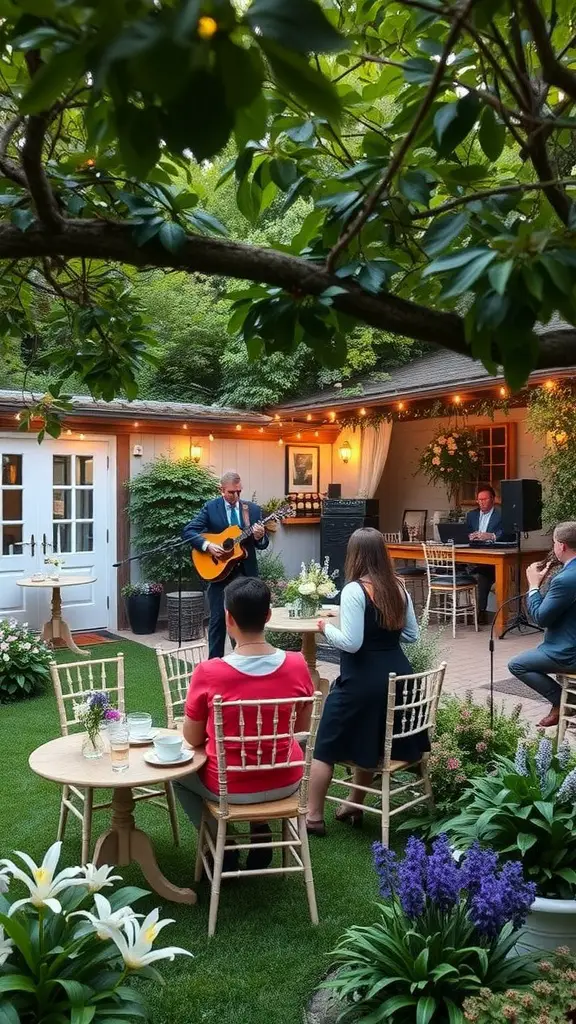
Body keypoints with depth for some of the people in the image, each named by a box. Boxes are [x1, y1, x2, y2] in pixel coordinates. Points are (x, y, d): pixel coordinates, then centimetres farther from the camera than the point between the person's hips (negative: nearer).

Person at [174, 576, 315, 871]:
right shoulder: (297, 665, -16)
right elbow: (302, 727, 1)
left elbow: (193, 739, -8)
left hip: (230, 789, -2)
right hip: (286, 783, 3)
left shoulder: (208, 673, -24)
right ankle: (261, 830, 28)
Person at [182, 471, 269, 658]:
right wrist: (207, 545, -22)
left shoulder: (253, 509, 5)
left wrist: (260, 537, -16)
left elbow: (263, 544, 7)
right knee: (218, 619, 5)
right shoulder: (210, 508, -2)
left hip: (246, 572, 2)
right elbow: (187, 531, -8)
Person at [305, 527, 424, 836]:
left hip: (362, 679, -7)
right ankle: (355, 805, 36)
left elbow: (350, 643, -20)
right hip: (396, 674, 7)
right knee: (369, 742, 24)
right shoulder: (398, 588, 4)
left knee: (326, 746, 9)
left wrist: (326, 627, -4)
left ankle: (314, 816, 16)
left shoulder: (354, 590, -17)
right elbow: (411, 635, 12)